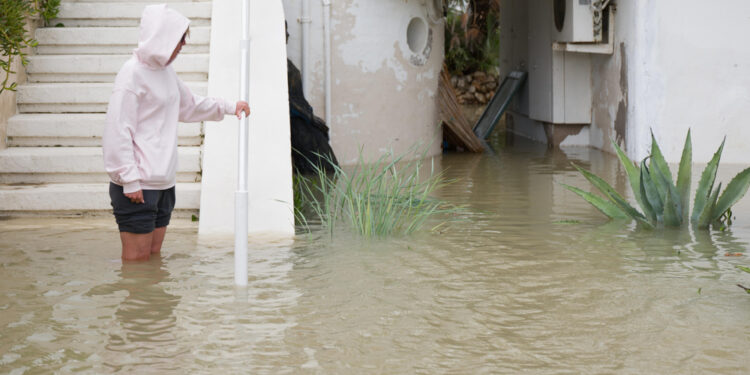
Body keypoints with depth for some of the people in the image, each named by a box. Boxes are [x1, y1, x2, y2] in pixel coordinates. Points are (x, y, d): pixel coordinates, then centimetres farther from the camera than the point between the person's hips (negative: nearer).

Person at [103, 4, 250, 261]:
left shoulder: (166, 71, 14)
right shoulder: (133, 73, -13)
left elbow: (189, 106, 33)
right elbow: (118, 131, -17)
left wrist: (229, 107, 25)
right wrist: (130, 180, -19)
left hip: (163, 182, 9)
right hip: (137, 186, -9)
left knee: (154, 255, 12)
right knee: (137, 259, -6)